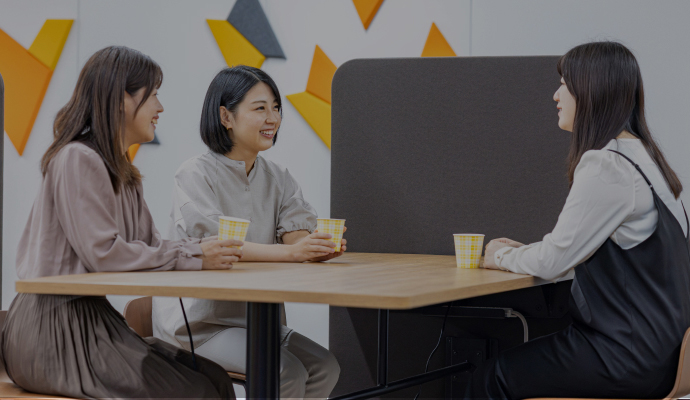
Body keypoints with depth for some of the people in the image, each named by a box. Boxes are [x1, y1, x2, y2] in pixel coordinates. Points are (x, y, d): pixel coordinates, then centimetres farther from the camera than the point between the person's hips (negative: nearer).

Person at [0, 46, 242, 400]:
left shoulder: (120, 169, 19)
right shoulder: (78, 159, -13)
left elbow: (149, 245, 14)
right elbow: (103, 253, -20)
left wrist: (205, 250, -6)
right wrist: (193, 257, -16)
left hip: (91, 318, 9)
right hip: (55, 328, -9)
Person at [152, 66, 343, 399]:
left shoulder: (277, 178, 9)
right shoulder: (196, 175, -12)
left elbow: (298, 234, -4)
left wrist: (319, 249, -30)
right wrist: (290, 252, -38)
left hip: (255, 317, 7)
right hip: (197, 323, -7)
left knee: (324, 367, -12)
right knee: (287, 373, -23)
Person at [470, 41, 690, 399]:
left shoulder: (606, 167, -19)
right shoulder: (639, 155, 14)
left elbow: (553, 262, -15)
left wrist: (503, 257, 4)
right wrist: (522, 252, 16)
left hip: (630, 358, -10)